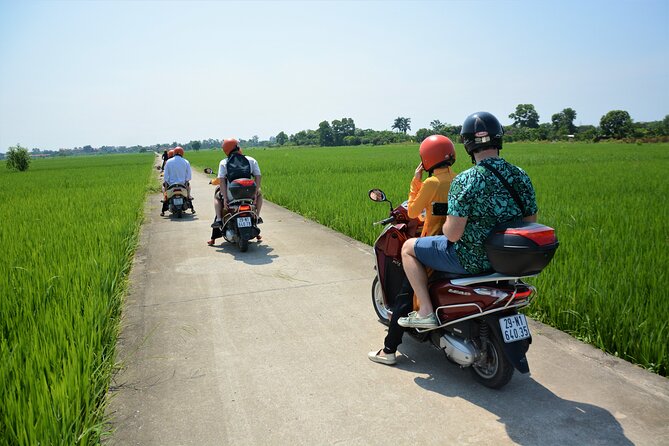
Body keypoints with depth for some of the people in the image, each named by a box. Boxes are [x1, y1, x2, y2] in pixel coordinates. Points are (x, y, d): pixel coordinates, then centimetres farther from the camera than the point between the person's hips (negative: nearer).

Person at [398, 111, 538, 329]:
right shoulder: (520, 175, -2)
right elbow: (531, 222, 6)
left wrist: (445, 226, 0)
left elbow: (453, 234, -23)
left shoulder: (465, 180, -22)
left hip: (472, 258, -7)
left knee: (408, 247, 11)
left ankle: (425, 311, 7)